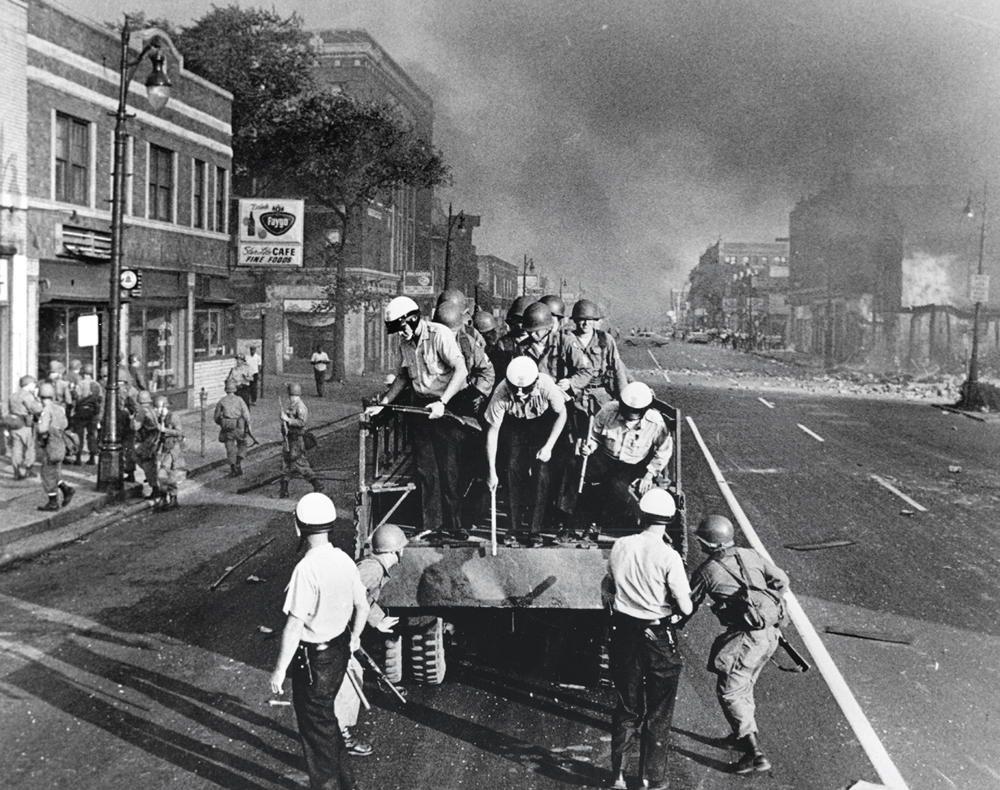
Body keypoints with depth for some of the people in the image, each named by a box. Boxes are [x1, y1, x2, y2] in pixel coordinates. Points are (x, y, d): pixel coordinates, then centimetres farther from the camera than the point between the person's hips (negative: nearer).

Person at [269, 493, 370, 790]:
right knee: (327, 719, 26)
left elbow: (294, 625, -25)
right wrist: (354, 637, 27)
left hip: (313, 660, -8)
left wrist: (279, 670, -16)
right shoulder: (344, 560, -3)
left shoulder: (306, 569, -27)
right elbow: (362, 606, 8)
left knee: (316, 729, 9)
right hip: (340, 651, 8)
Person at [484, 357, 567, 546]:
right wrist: (492, 471, -24)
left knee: (540, 472, -13)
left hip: (542, 422, -1)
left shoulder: (545, 385, -35)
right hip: (515, 424, 1)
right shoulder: (502, 393, -34)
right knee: (513, 469, -12)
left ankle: (534, 531, -5)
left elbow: (561, 414, -16)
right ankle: (515, 529, -2)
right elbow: (492, 431, -24)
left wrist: (548, 447, -20)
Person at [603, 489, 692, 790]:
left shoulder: (620, 547, -5)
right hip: (659, 639, -4)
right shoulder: (668, 556, -18)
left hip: (624, 634, 4)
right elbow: (686, 608, -16)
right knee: (658, 712, 12)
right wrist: (681, 607, 5)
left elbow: (608, 589, 7)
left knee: (627, 706, 18)